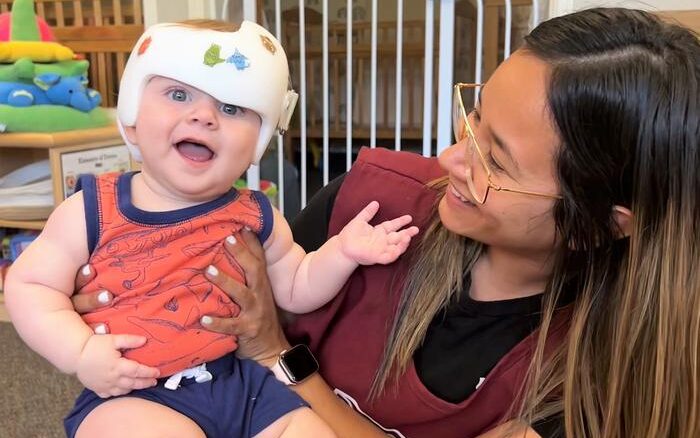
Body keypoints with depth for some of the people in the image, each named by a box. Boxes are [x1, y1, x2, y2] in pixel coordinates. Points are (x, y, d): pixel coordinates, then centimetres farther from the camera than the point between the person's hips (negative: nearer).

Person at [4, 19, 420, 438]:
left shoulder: (254, 216, 3)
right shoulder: (94, 210, -5)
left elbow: (295, 289, 14)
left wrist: (341, 252, -4)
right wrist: (81, 352, -16)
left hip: (242, 382, 4)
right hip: (131, 395, -3)